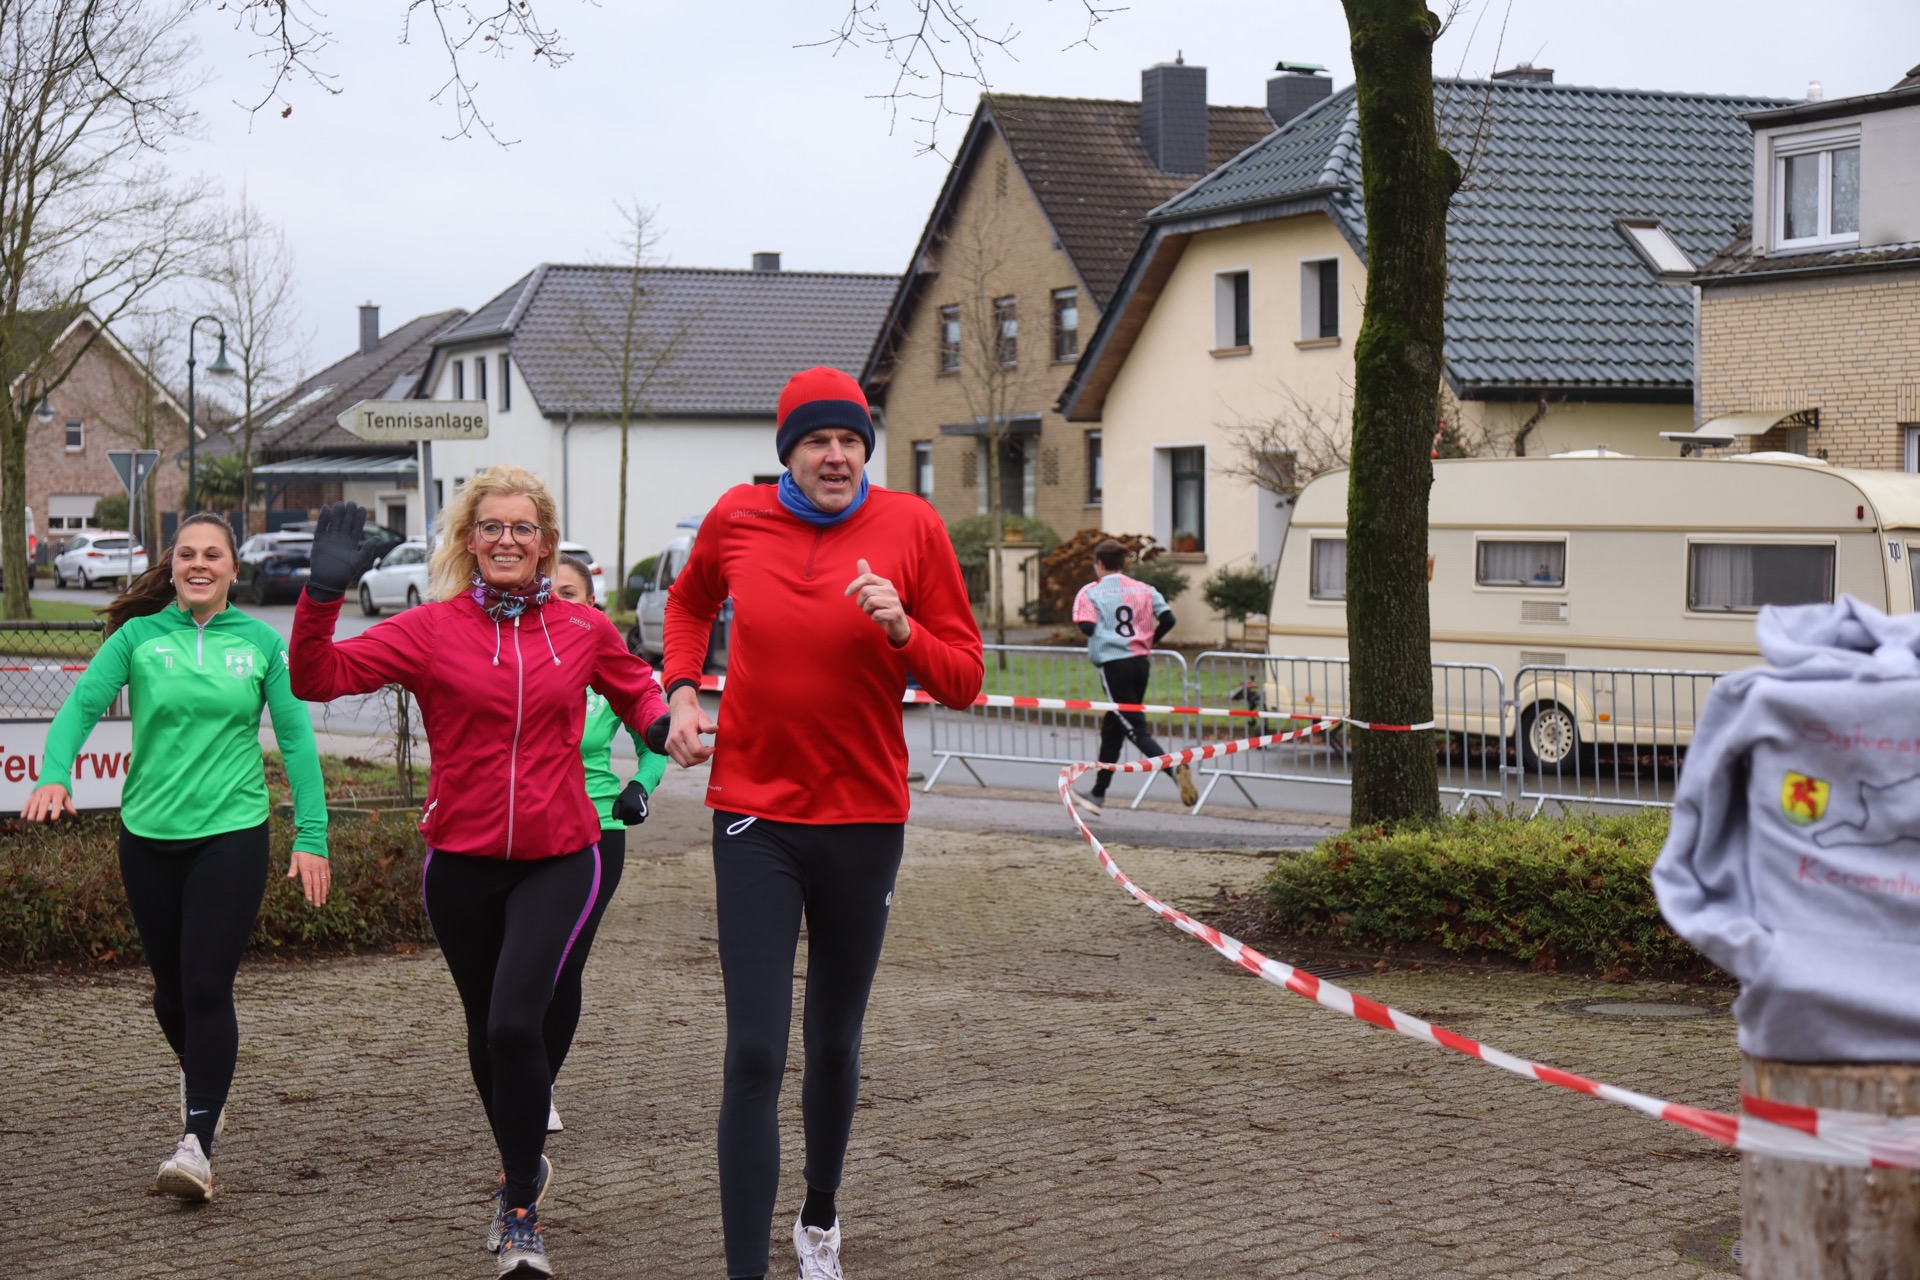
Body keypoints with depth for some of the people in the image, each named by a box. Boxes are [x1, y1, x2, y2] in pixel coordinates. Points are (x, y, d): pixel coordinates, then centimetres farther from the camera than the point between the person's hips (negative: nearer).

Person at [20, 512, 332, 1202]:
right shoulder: (138, 637, 2)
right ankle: (200, 1078, 43)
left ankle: (197, 1142, -7)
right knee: (171, 987, 13)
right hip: (149, 835, 2)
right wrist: (54, 775, -27)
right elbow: (81, 706, -8)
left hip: (232, 834, -2)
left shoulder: (261, 641, 2)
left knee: (208, 985, -11)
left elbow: (295, 736, 2)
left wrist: (311, 834, -3)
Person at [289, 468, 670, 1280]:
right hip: (461, 862, 1)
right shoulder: (432, 630, -3)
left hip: (557, 861, -1)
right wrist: (324, 593, -25)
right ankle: (523, 1166, 44)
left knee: (515, 1023, -18)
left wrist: (662, 720, -1)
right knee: (486, 1030, 16)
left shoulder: (584, 630, 2)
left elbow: (637, 691, 21)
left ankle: (521, 1213, -3)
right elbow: (318, 678, -12)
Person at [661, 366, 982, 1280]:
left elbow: (963, 680, -2)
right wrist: (682, 690, 6)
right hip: (755, 817, -1)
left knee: (835, 1044, 15)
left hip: (863, 819, 1)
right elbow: (690, 602, 22)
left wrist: (902, 630, -20)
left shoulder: (910, 526, -5)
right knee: (754, 1054, -10)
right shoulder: (736, 518, -1)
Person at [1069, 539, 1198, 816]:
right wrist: (1148, 641, 15)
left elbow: (1087, 627, -17)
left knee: (1135, 729, -7)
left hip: (1114, 664, -6)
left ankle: (1176, 767, -33)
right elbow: (1168, 620, -1)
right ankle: (1098, 795, 25)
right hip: (1141, 662, 6)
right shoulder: (1144, 589, 9)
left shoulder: (1090, 593, -3)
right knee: (1112, 729, 17)